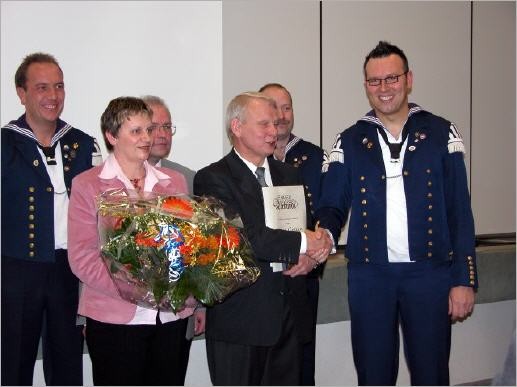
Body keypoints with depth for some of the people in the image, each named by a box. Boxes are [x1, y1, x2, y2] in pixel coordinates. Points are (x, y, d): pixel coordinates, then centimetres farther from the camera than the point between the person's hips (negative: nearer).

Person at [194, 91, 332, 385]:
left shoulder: (290, 175, 17)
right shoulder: (212, 179, -6)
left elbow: (311, 230, 14)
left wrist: (312, 255, -9)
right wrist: (302, 244, -17)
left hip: (290, 314, 6)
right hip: (240, 315, -5)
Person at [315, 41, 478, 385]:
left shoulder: (441, 134, 3)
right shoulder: (350, 142, 7)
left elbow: (460, 211, 1)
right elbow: (333, 206, 6)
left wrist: (465, 279, -4)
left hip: (430, 272, -1)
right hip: (369, 276, 1)